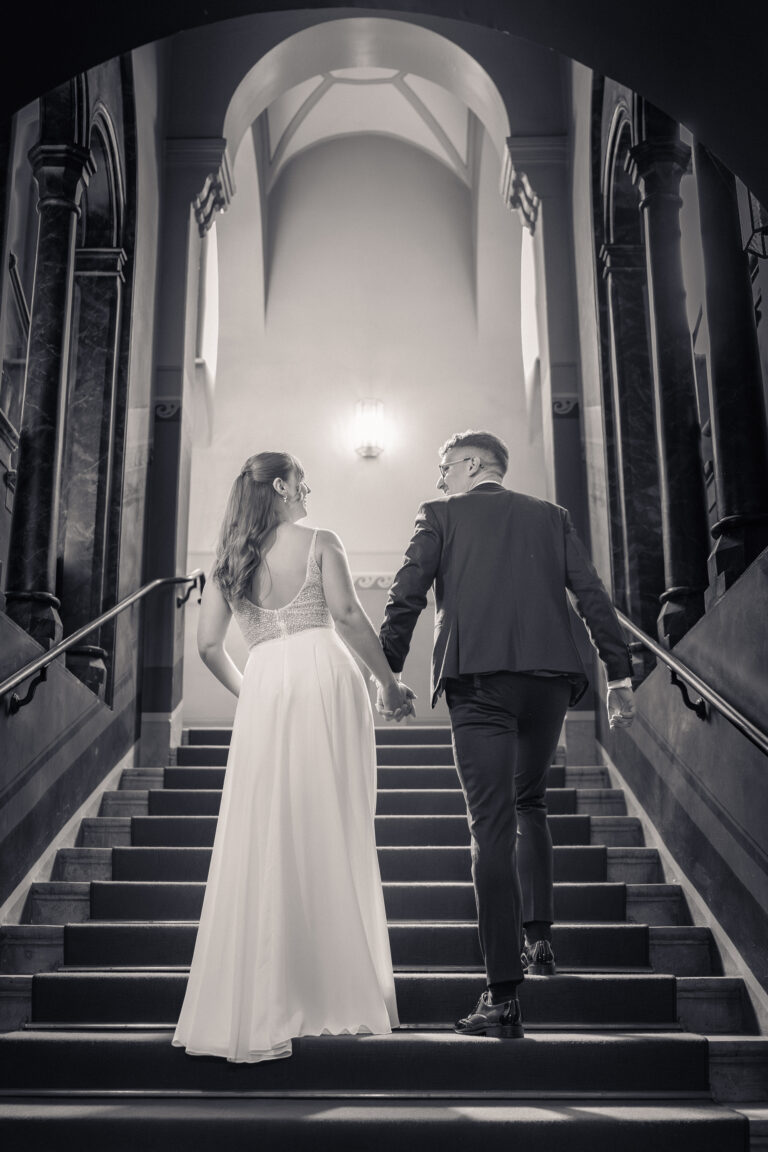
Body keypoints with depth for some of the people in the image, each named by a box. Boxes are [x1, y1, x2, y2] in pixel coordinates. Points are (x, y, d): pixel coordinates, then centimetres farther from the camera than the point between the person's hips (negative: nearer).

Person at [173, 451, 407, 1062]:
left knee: (263, 841, 4)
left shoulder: (228, 558, 14)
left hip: (264, 690, 3)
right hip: (326, 678, -2)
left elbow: (209, 643, 9)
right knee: (334, 837, 5)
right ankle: (339, 989, 11)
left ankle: (259, 1006, 7)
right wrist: (389, 681, 0)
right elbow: (347, 614, -8)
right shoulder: (321, 543, 4)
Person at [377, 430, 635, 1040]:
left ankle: (504, 997, -7)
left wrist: (388, 674, 7)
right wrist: (619, 675, 9)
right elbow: (593, 596, 10)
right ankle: (538, 938, 22)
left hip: (478, 681, -3)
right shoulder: (551, 516, 18)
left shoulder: (440, 516, 11)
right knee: (530, 805, 26)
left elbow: (405, 599, 2)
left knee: (492, 827, -5)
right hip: (549, 677, 4)